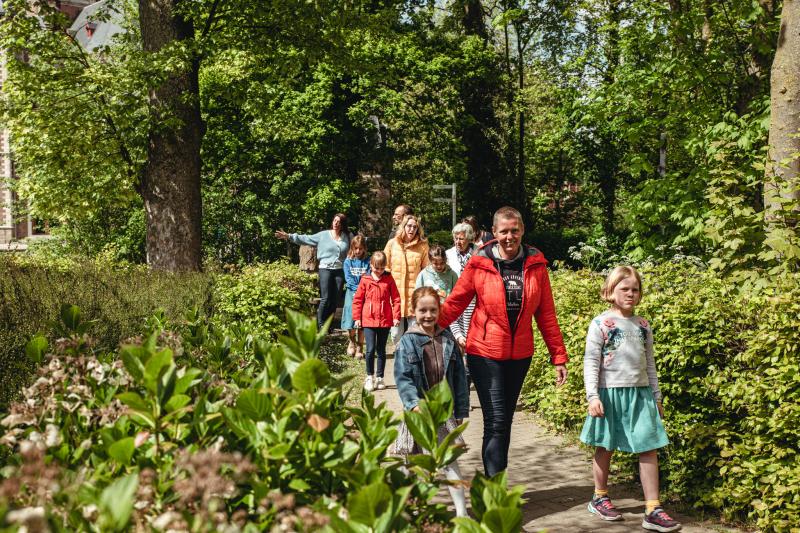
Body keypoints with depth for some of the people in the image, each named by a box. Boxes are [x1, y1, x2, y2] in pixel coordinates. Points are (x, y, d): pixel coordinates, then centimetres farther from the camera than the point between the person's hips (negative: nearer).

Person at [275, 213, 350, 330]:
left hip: (340, 270, 3)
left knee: (335, 299, 4)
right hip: (325, 269, -2)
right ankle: (320, 324, 1)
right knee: (325, 298, -9)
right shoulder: (324, 235, 4)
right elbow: (306, 239, 1)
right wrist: (288, 236, -5)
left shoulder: (348, 237, 9)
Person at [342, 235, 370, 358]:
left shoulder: (368, 261, 6)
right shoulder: (348, 261, 7)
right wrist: (357, 288, -13)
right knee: (351, 316, -9)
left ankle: (359, 348, 8)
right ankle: (351, 341, 16)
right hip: (352, 292, 0)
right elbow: (348, 278, -1)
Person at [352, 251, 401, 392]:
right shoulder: (365, 280, 0)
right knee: (370, 350, -7)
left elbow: (396, 298, 3)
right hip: (368, 320, -1)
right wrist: (357, 318, 1)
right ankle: (369, 377, 9)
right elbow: (357, 299, 4)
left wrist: (396, 316, -3)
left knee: (381, 351, 10)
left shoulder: (389, 279, 1)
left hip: (385, 320, 1)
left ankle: (379, 377, 20)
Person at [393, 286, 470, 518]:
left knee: (450, 460, 3)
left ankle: (461, 510, 5)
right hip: (419, 411, -2)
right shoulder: (408, 342, -7)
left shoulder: (447, 340, 2)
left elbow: (459, 376, 6)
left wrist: (461, 409, 4)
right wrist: (414, 403, -26)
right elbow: (402, 377, -12)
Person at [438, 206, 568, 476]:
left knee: (504, 421, 13)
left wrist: (559, 356, 3)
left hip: (520, 355, 3)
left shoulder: (535, 264, 1)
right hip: (485, 354, -3)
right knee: (496, 423, -8)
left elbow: (546, 314, 5)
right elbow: (454, 303, -4)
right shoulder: (479, 263, -6)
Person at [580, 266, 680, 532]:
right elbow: (591, 363, -7)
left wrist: (656, 396, 16)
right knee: (606, 448, 9)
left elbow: (649, 364, 16)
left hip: (640, 394, 4)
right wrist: (592, 396, -15)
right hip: (611, 393, -4)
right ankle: (600, 498, 28)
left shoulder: (643, 325, 10)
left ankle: (653, 510, 2)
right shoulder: (601, 324, -5)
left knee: (649, 449, -1)